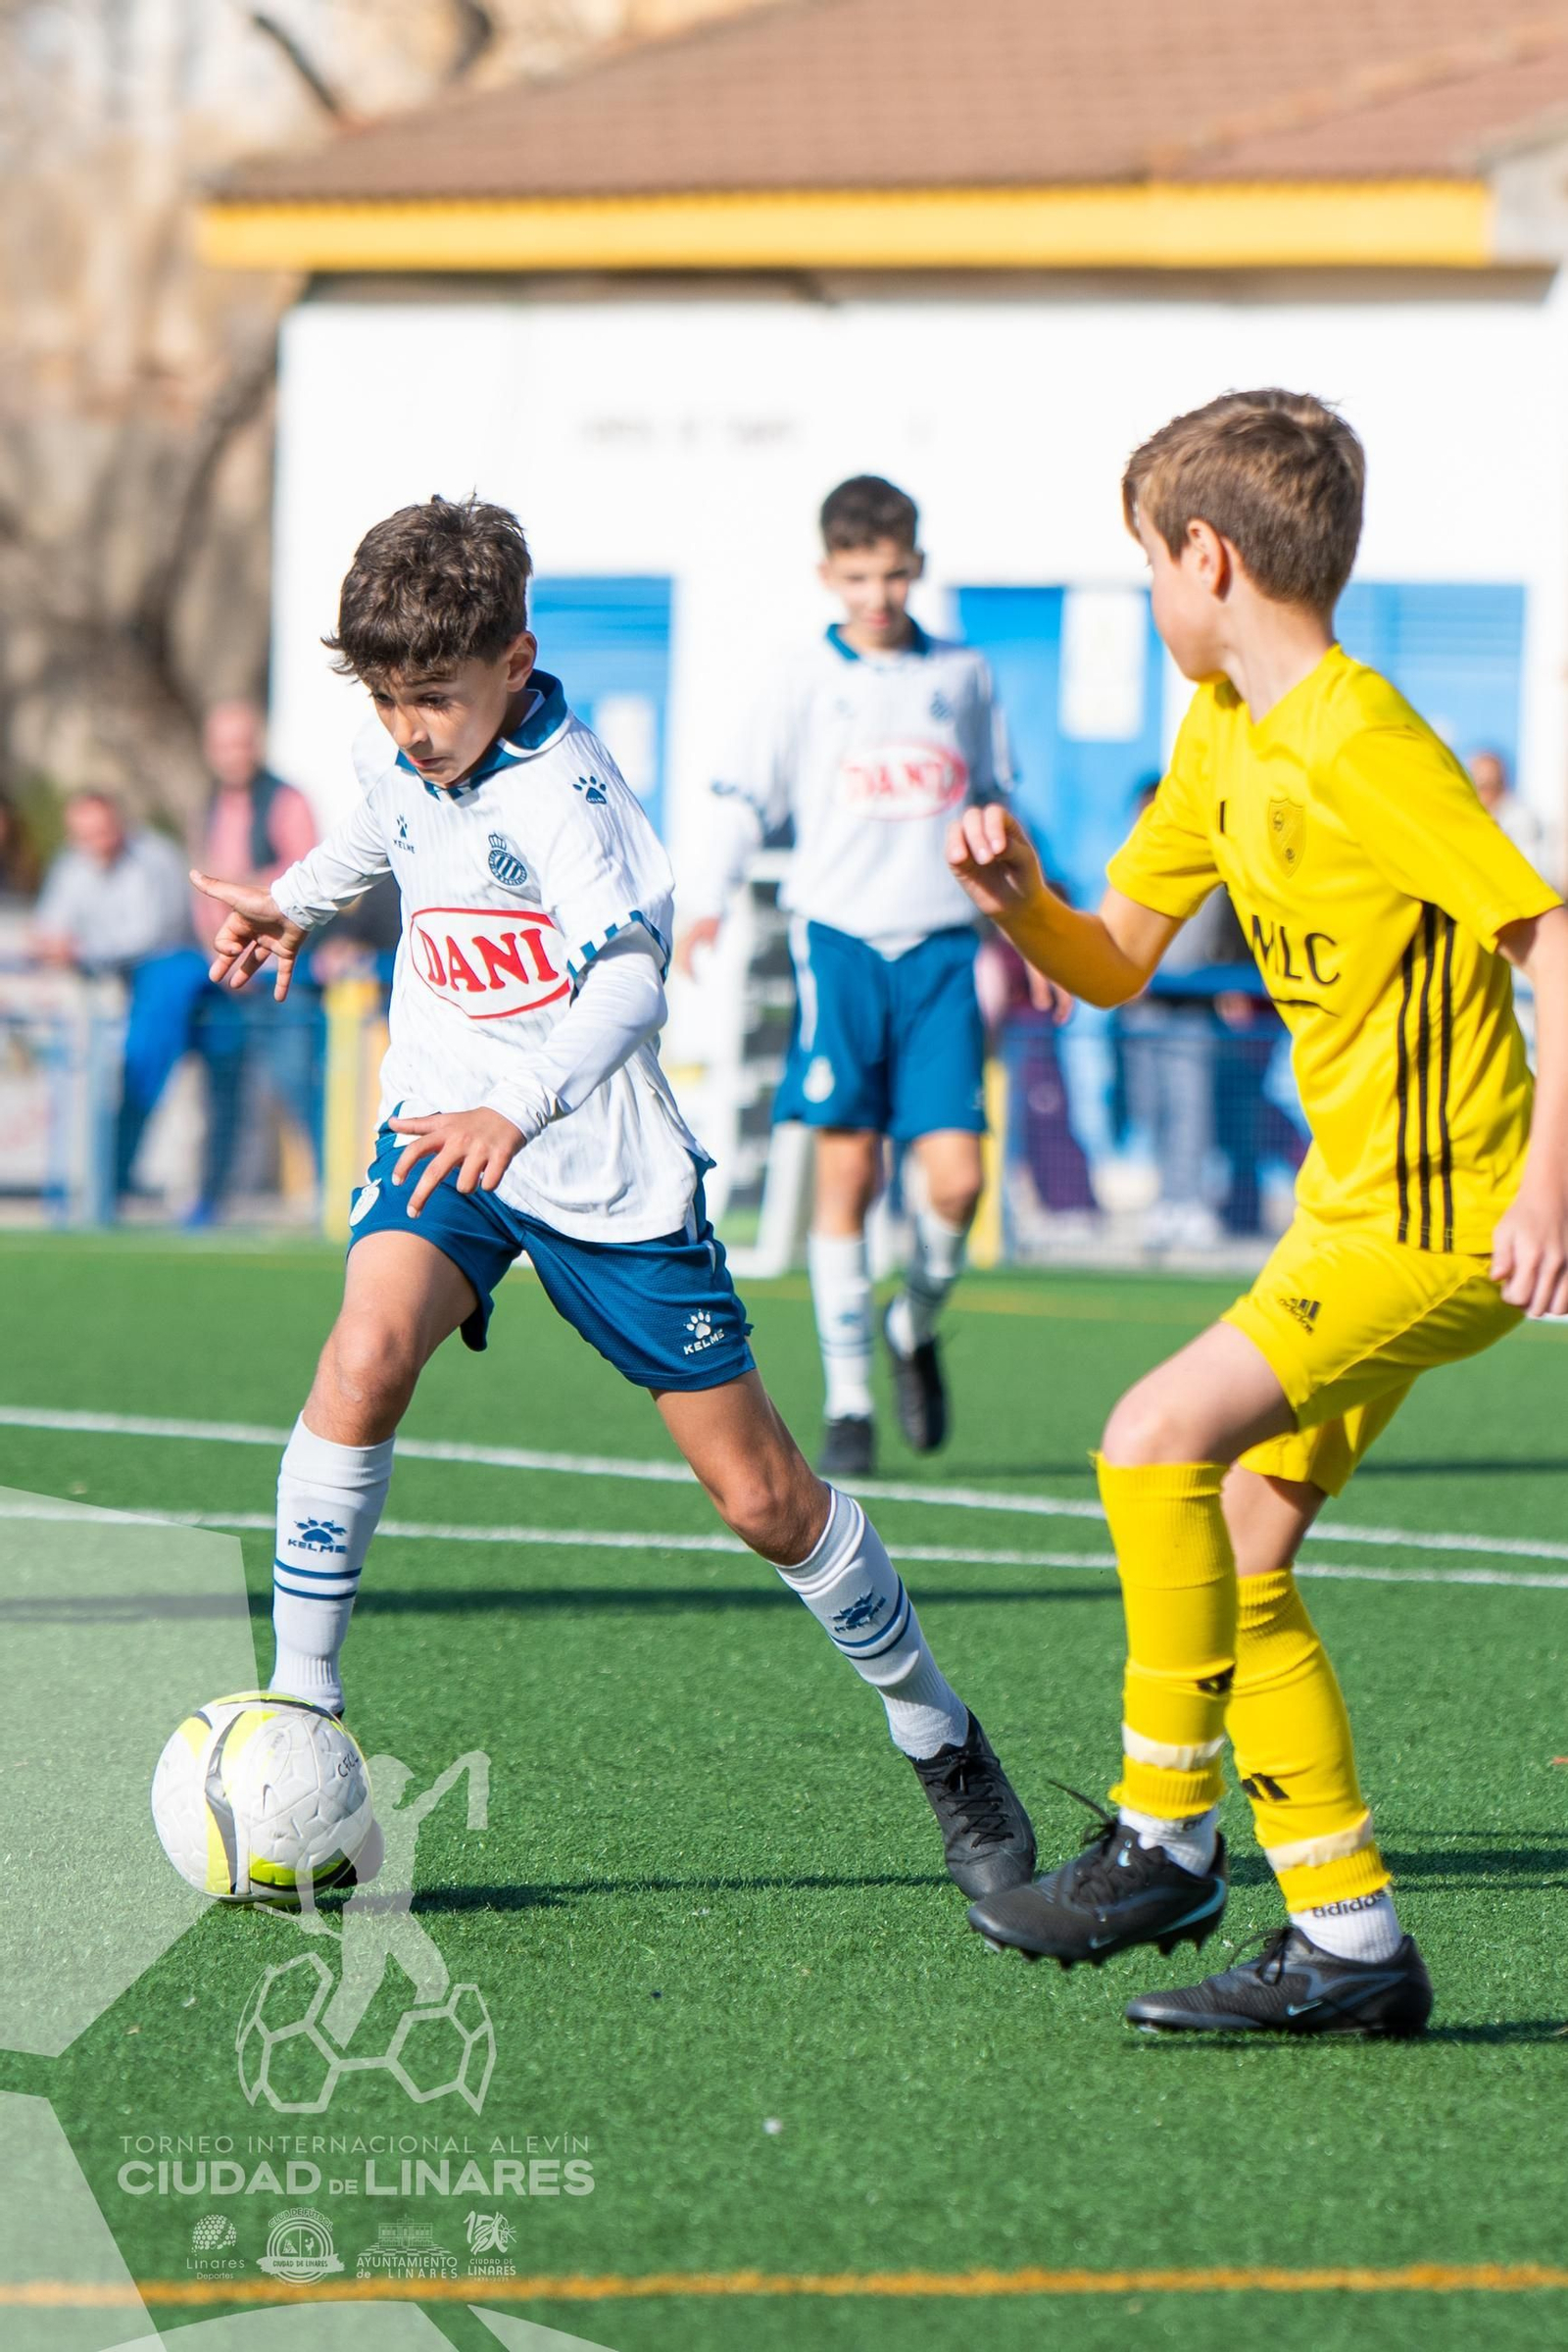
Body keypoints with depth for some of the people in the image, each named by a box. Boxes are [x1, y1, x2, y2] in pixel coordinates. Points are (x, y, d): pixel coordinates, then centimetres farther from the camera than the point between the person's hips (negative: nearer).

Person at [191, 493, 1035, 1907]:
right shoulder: (406, 763, 1)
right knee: (369, 1350, -28)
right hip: (446, 1131, 4)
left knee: (764, 1497, 1)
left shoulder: (565, 788, -20)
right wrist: (290, 905, 11)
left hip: (606, 1164, -4)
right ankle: (298, 1712, -20)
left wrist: (519, 1108, -49)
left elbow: (631, 985, -34)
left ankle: (939, 1741, 22)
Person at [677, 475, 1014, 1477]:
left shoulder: (964, 678, 11)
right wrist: (708, 904, -10)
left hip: (941, 947, 2)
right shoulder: (809, 683, 5)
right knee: (847, 1171, -5)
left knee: (956, 1177, -8)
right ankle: (849, 1402, 2)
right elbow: (746, 799, 4)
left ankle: (918, 1326, 22)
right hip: (840, 940, -2)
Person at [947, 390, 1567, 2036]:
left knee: (1160, 1439, -20)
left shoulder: (1361, 745, -18)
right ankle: (1350, 1944, 10)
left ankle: (1164, 1834, -9)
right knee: (1238, 1559, 6)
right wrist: (1017, 899, -4)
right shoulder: (1218, 740, 11)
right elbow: (1114, 965, 18)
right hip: (1352, 1204, 10)